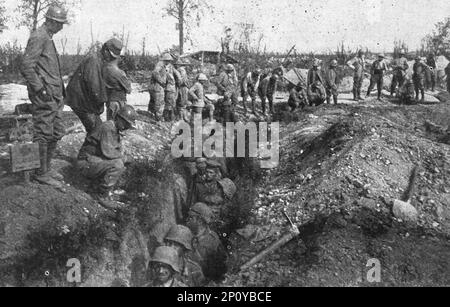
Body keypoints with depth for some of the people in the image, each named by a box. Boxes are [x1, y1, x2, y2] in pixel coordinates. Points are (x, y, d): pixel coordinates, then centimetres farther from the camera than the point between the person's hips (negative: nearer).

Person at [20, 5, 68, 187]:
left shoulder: (48, 39, 18)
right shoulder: (38, 37, -12)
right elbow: (26, 67, -19)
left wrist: (60, 91, 20)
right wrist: (40, 89, -20)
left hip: (55, 96, 10)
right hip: (44, 96, -10)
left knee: (56, 134, 14)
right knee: (44, 135, -3)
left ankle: (48, 168, 24)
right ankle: (42, 173, 6)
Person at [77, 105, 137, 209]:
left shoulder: (116, 130, 10)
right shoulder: (107, 127, -20)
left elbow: (117, 151, 16)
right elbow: (107, 152, -30)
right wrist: (121, 157, -13)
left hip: (97, 161, 10)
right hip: (87, 163, -10)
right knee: (117, 165, -27)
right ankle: (102, 195, -14)